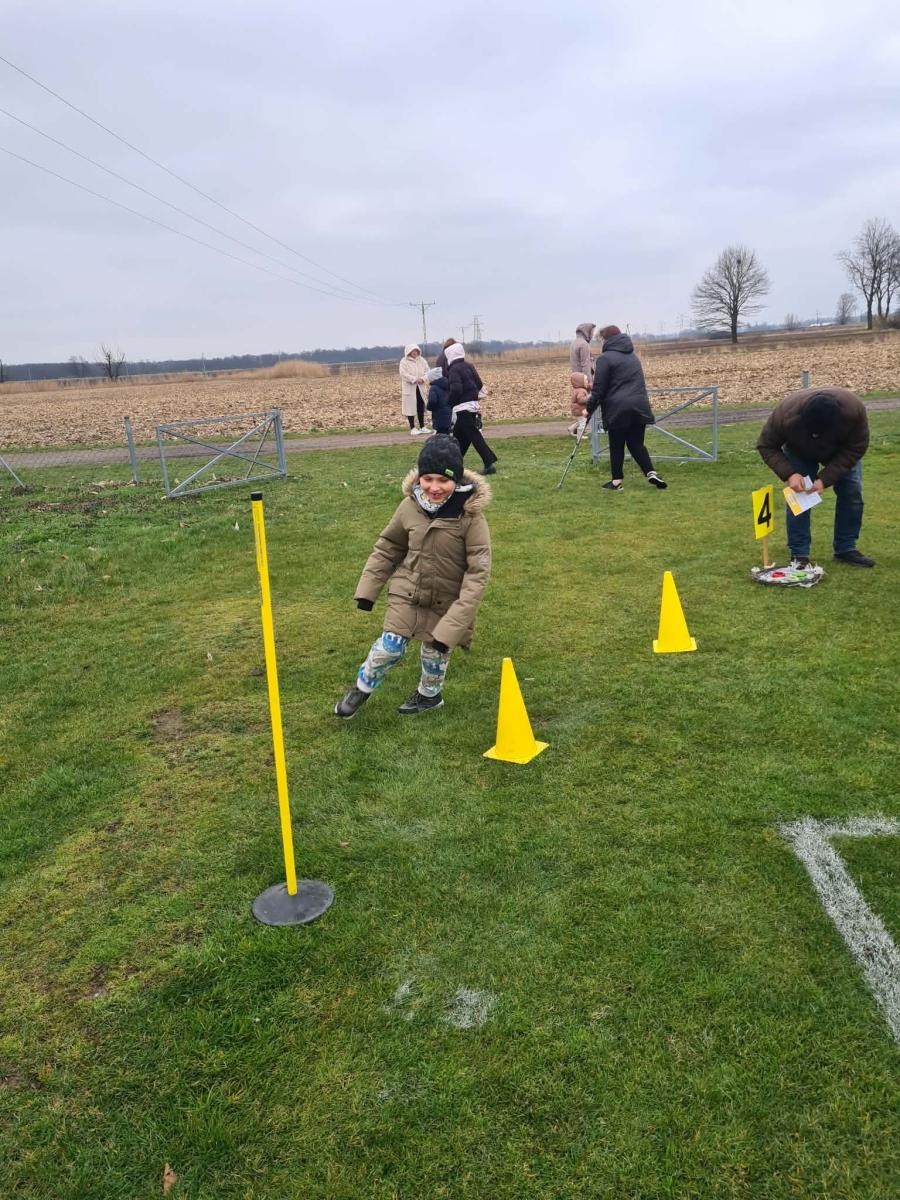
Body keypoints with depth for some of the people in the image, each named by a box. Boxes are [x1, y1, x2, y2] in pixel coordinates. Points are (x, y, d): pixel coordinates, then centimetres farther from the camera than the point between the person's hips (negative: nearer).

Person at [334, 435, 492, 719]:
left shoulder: (470, 517, -24)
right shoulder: (410, 506, -13)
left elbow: (478, 573, -21)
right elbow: (387, 548, 4)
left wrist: (455, 623, -23)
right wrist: (368, 588, 6)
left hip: (445, 600, -1)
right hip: (407, 591, 2)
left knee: (436, 652, 17)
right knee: (390, 646, -1)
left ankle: (429, 694, 47)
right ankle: (362, 688, 27)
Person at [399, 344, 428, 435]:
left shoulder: (422, 360, 7)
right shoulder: (404, 361, -6)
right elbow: (403, 374, -16)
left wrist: (423, 379, -16)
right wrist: (414, 379, -23)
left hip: (420, 387, 4)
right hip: (409, 388, -4)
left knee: (421, 407, 9)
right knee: (410, 407, -2)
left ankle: (422, 427, 19)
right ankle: (412, 428, 5)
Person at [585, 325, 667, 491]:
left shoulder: (605, 358, -5)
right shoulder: (632, 356, 19)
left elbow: (599, 389, -8)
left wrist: (589, 409, 1)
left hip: (617, 409, -6)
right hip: (639, 407, 6)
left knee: (616, 446, 6)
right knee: (636, 444, 12)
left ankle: (617, 481, 11)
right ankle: (651, 473, -2)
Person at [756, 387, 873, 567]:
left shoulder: (854, 410, -40)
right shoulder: (785, 413, -42)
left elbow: (856, 449, -27)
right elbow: (766, 446, -26)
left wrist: (825, 479, -36)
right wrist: (789, 474, -39)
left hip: (841, 452, 1)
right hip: (800, 452, -1)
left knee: (852, 492, -5)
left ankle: (846, 549, 7)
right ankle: (799, 554, -5)